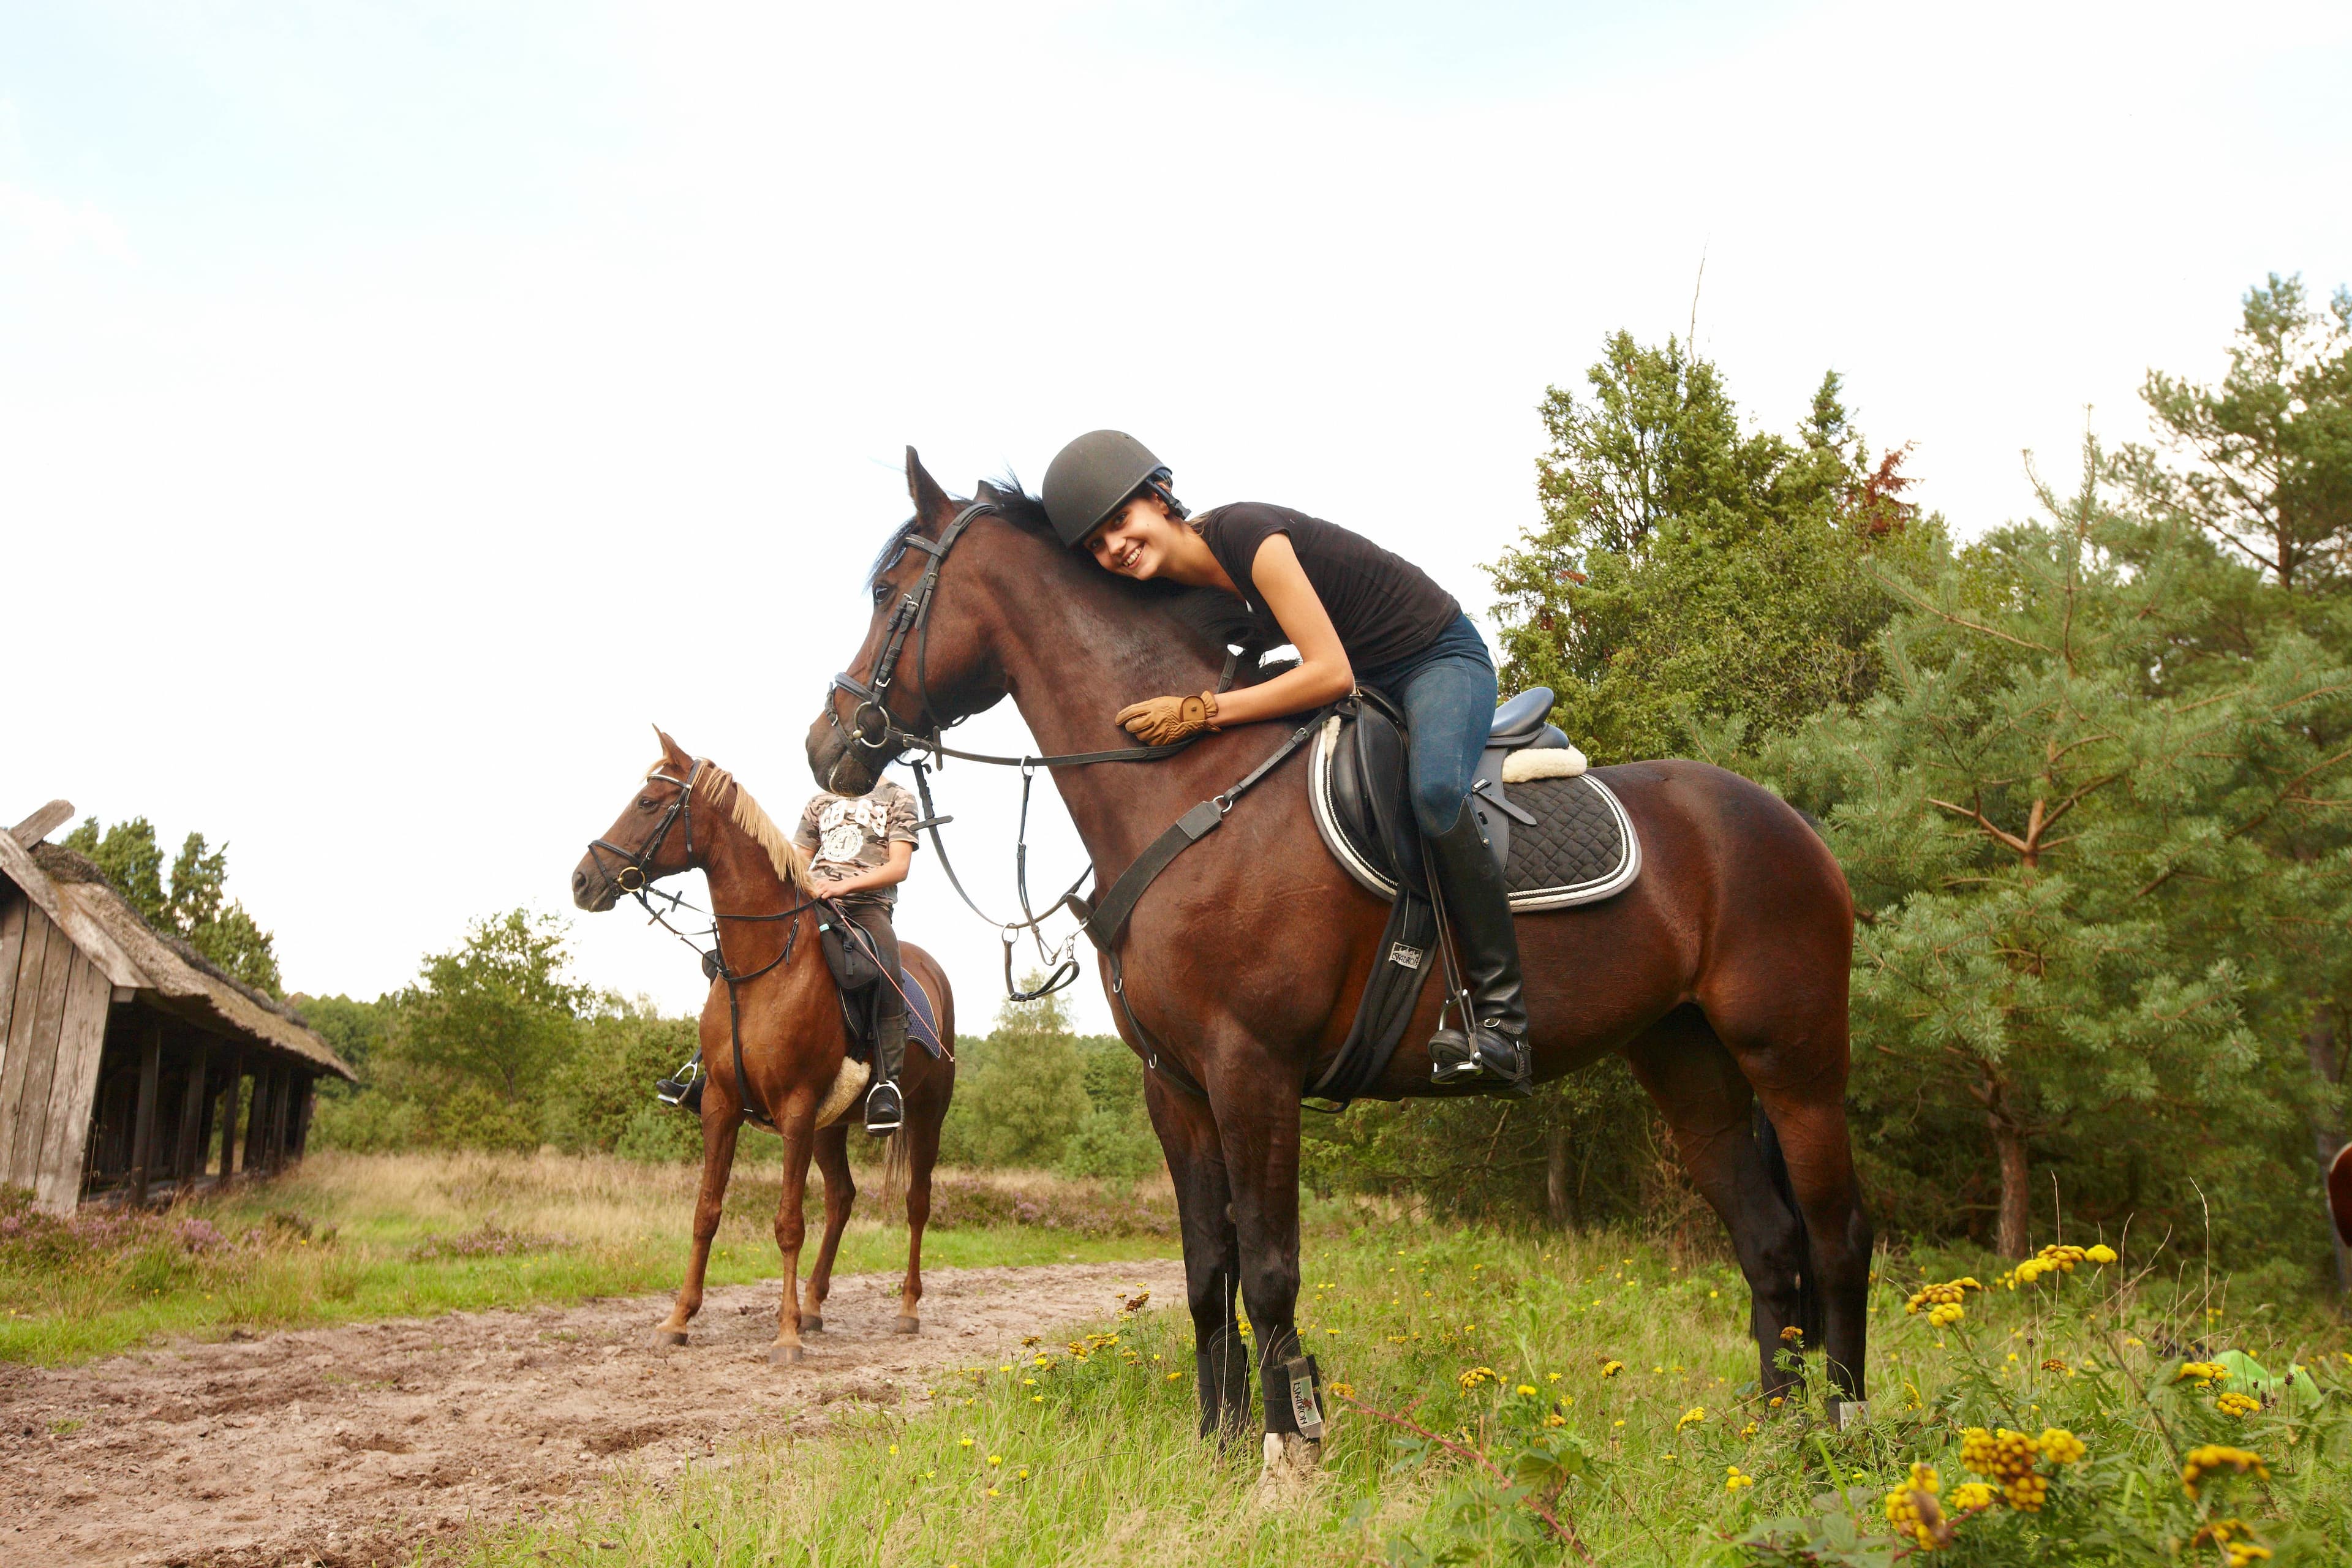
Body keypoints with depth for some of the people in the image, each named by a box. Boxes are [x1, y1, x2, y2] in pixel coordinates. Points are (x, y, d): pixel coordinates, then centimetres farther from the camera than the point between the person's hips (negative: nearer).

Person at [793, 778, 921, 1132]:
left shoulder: (897, 799, 10)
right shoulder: (821, 803, 24)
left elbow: (899, 867, -2)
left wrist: (845, 885, -16)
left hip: (868, 905, -4)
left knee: (887, 973, -33)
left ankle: (887, 1084, -34)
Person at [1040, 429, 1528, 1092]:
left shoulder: (1248, 534, -27)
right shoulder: (1176, 581, -3)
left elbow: (1331, 673, -32)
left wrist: (1199, 712, -32)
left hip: (1441, 657, -8)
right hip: (1366, 680, 9)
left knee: (1434, 789, -37)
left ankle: (1501, 1011, -28)